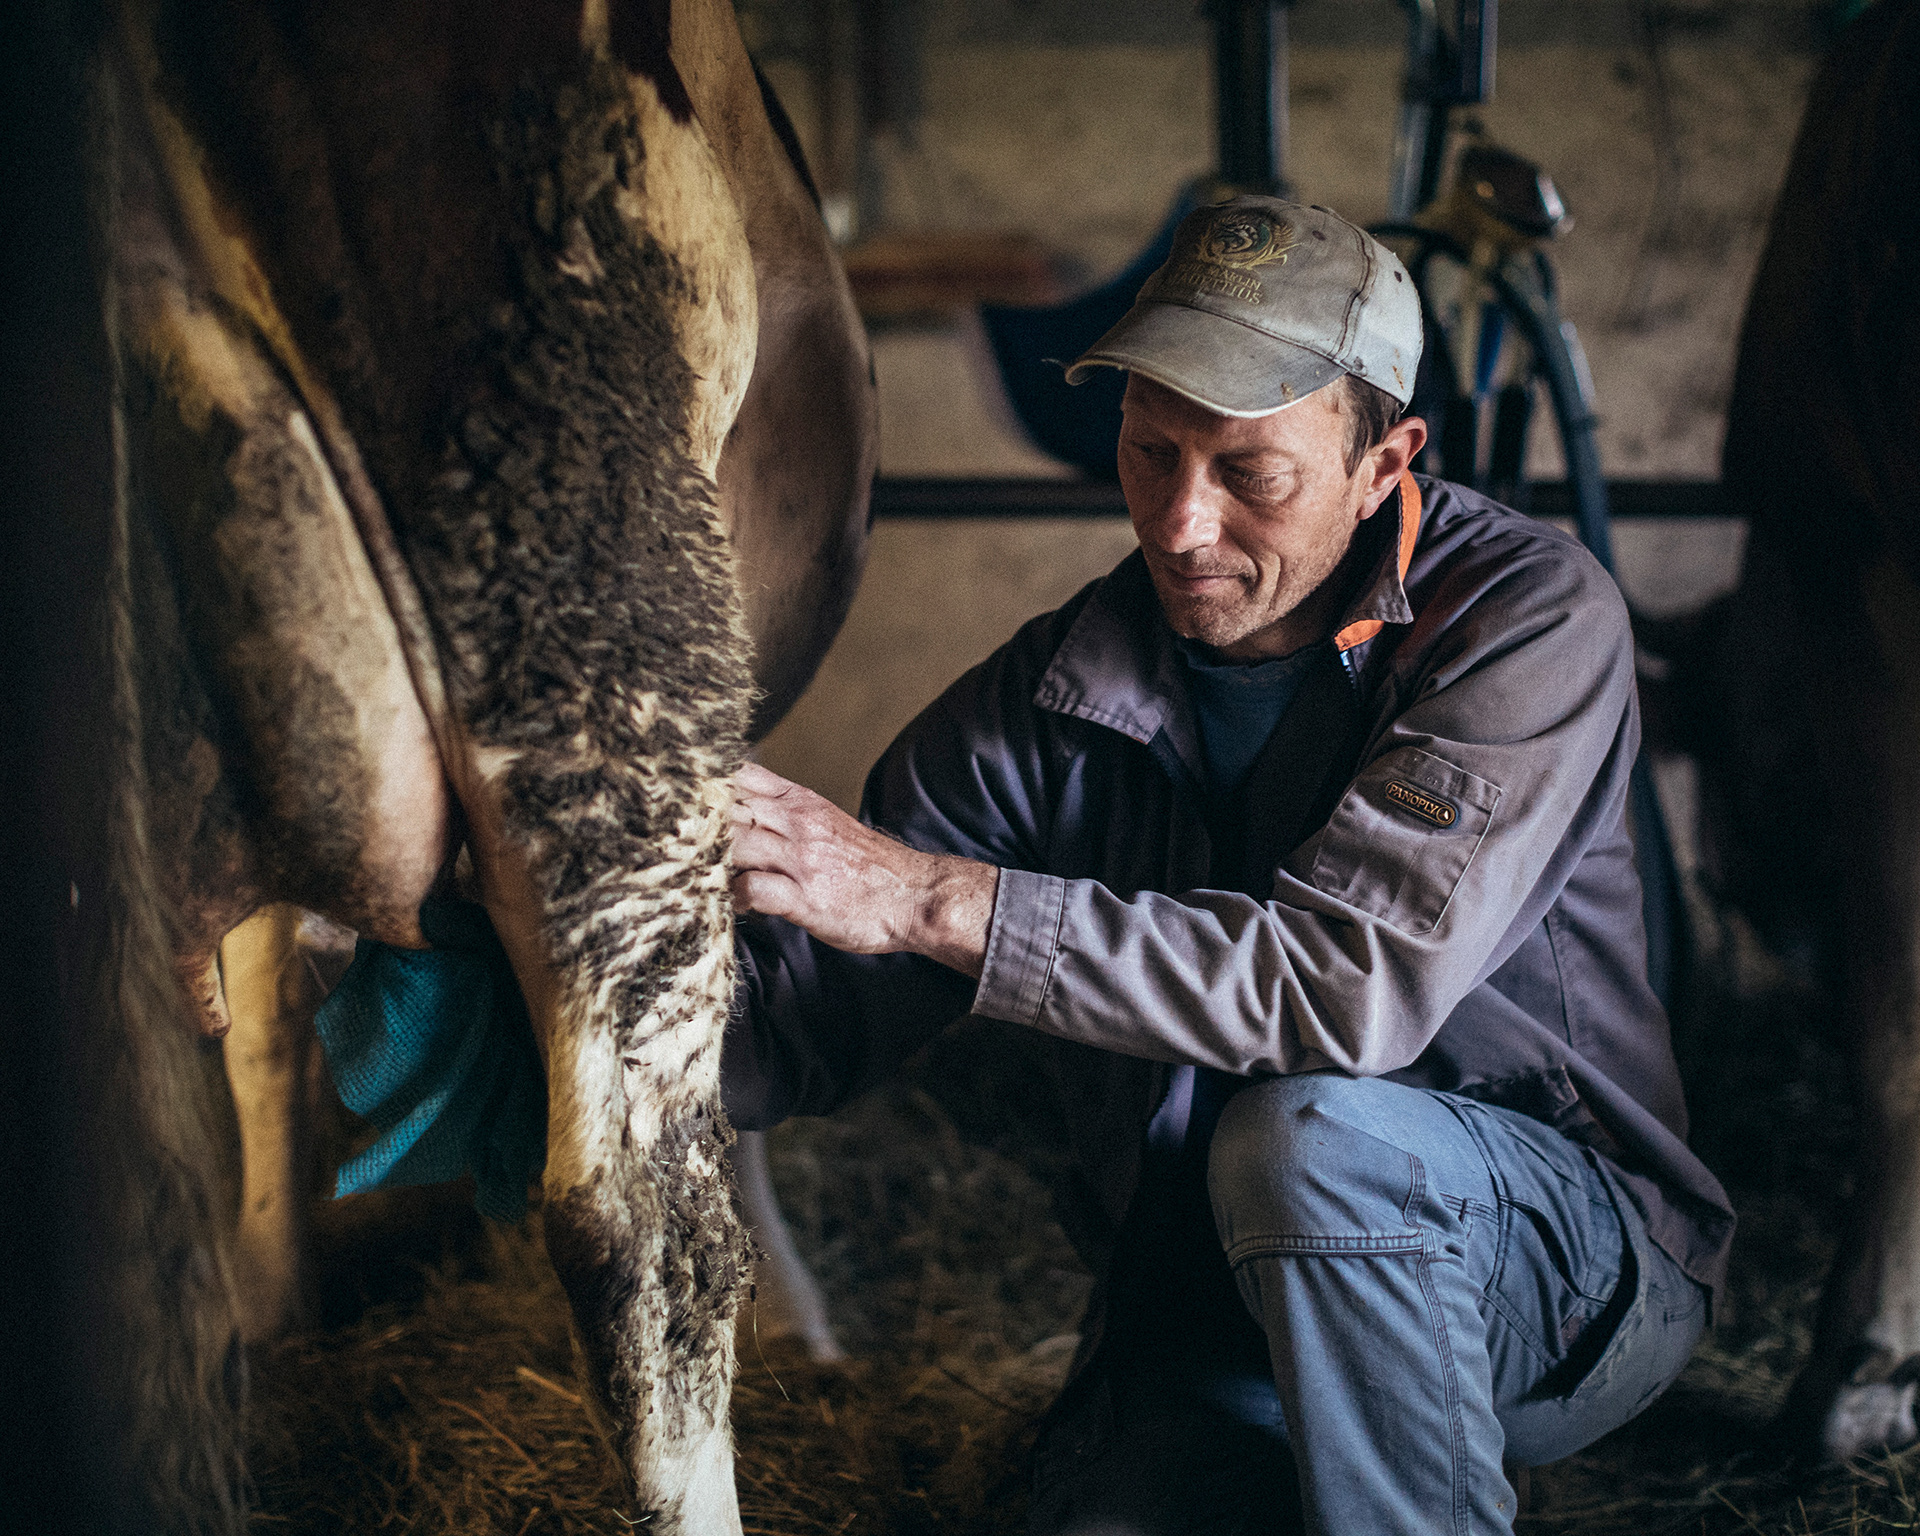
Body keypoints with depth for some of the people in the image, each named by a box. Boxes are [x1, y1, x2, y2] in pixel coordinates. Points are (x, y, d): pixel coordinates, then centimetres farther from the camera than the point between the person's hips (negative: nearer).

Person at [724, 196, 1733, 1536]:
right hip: (1210, 1324, 4)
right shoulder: (1056, 697, -3)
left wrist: (937, 901, -31)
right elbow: (797, 1032, -4)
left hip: (1570, 1272, -3)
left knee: (1310, 1132, -34)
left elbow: (1352, 981, -28)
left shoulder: (1531, 618, -15)